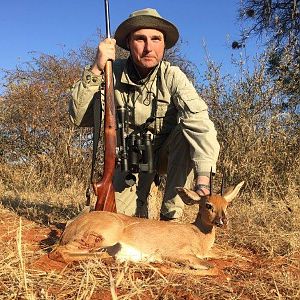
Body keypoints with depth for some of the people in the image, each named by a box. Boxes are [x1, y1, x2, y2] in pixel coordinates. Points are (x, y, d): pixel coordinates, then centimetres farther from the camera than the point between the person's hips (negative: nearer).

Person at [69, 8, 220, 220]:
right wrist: (96, 70, -35)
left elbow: (199, 122, -34)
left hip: (167, 152, 0)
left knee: (187, 132, -31)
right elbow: (80, 118, -22)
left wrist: (203, 179, -48)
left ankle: (171, 215, -18)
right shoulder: (114, 73, -15)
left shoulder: (172, 77, -20)